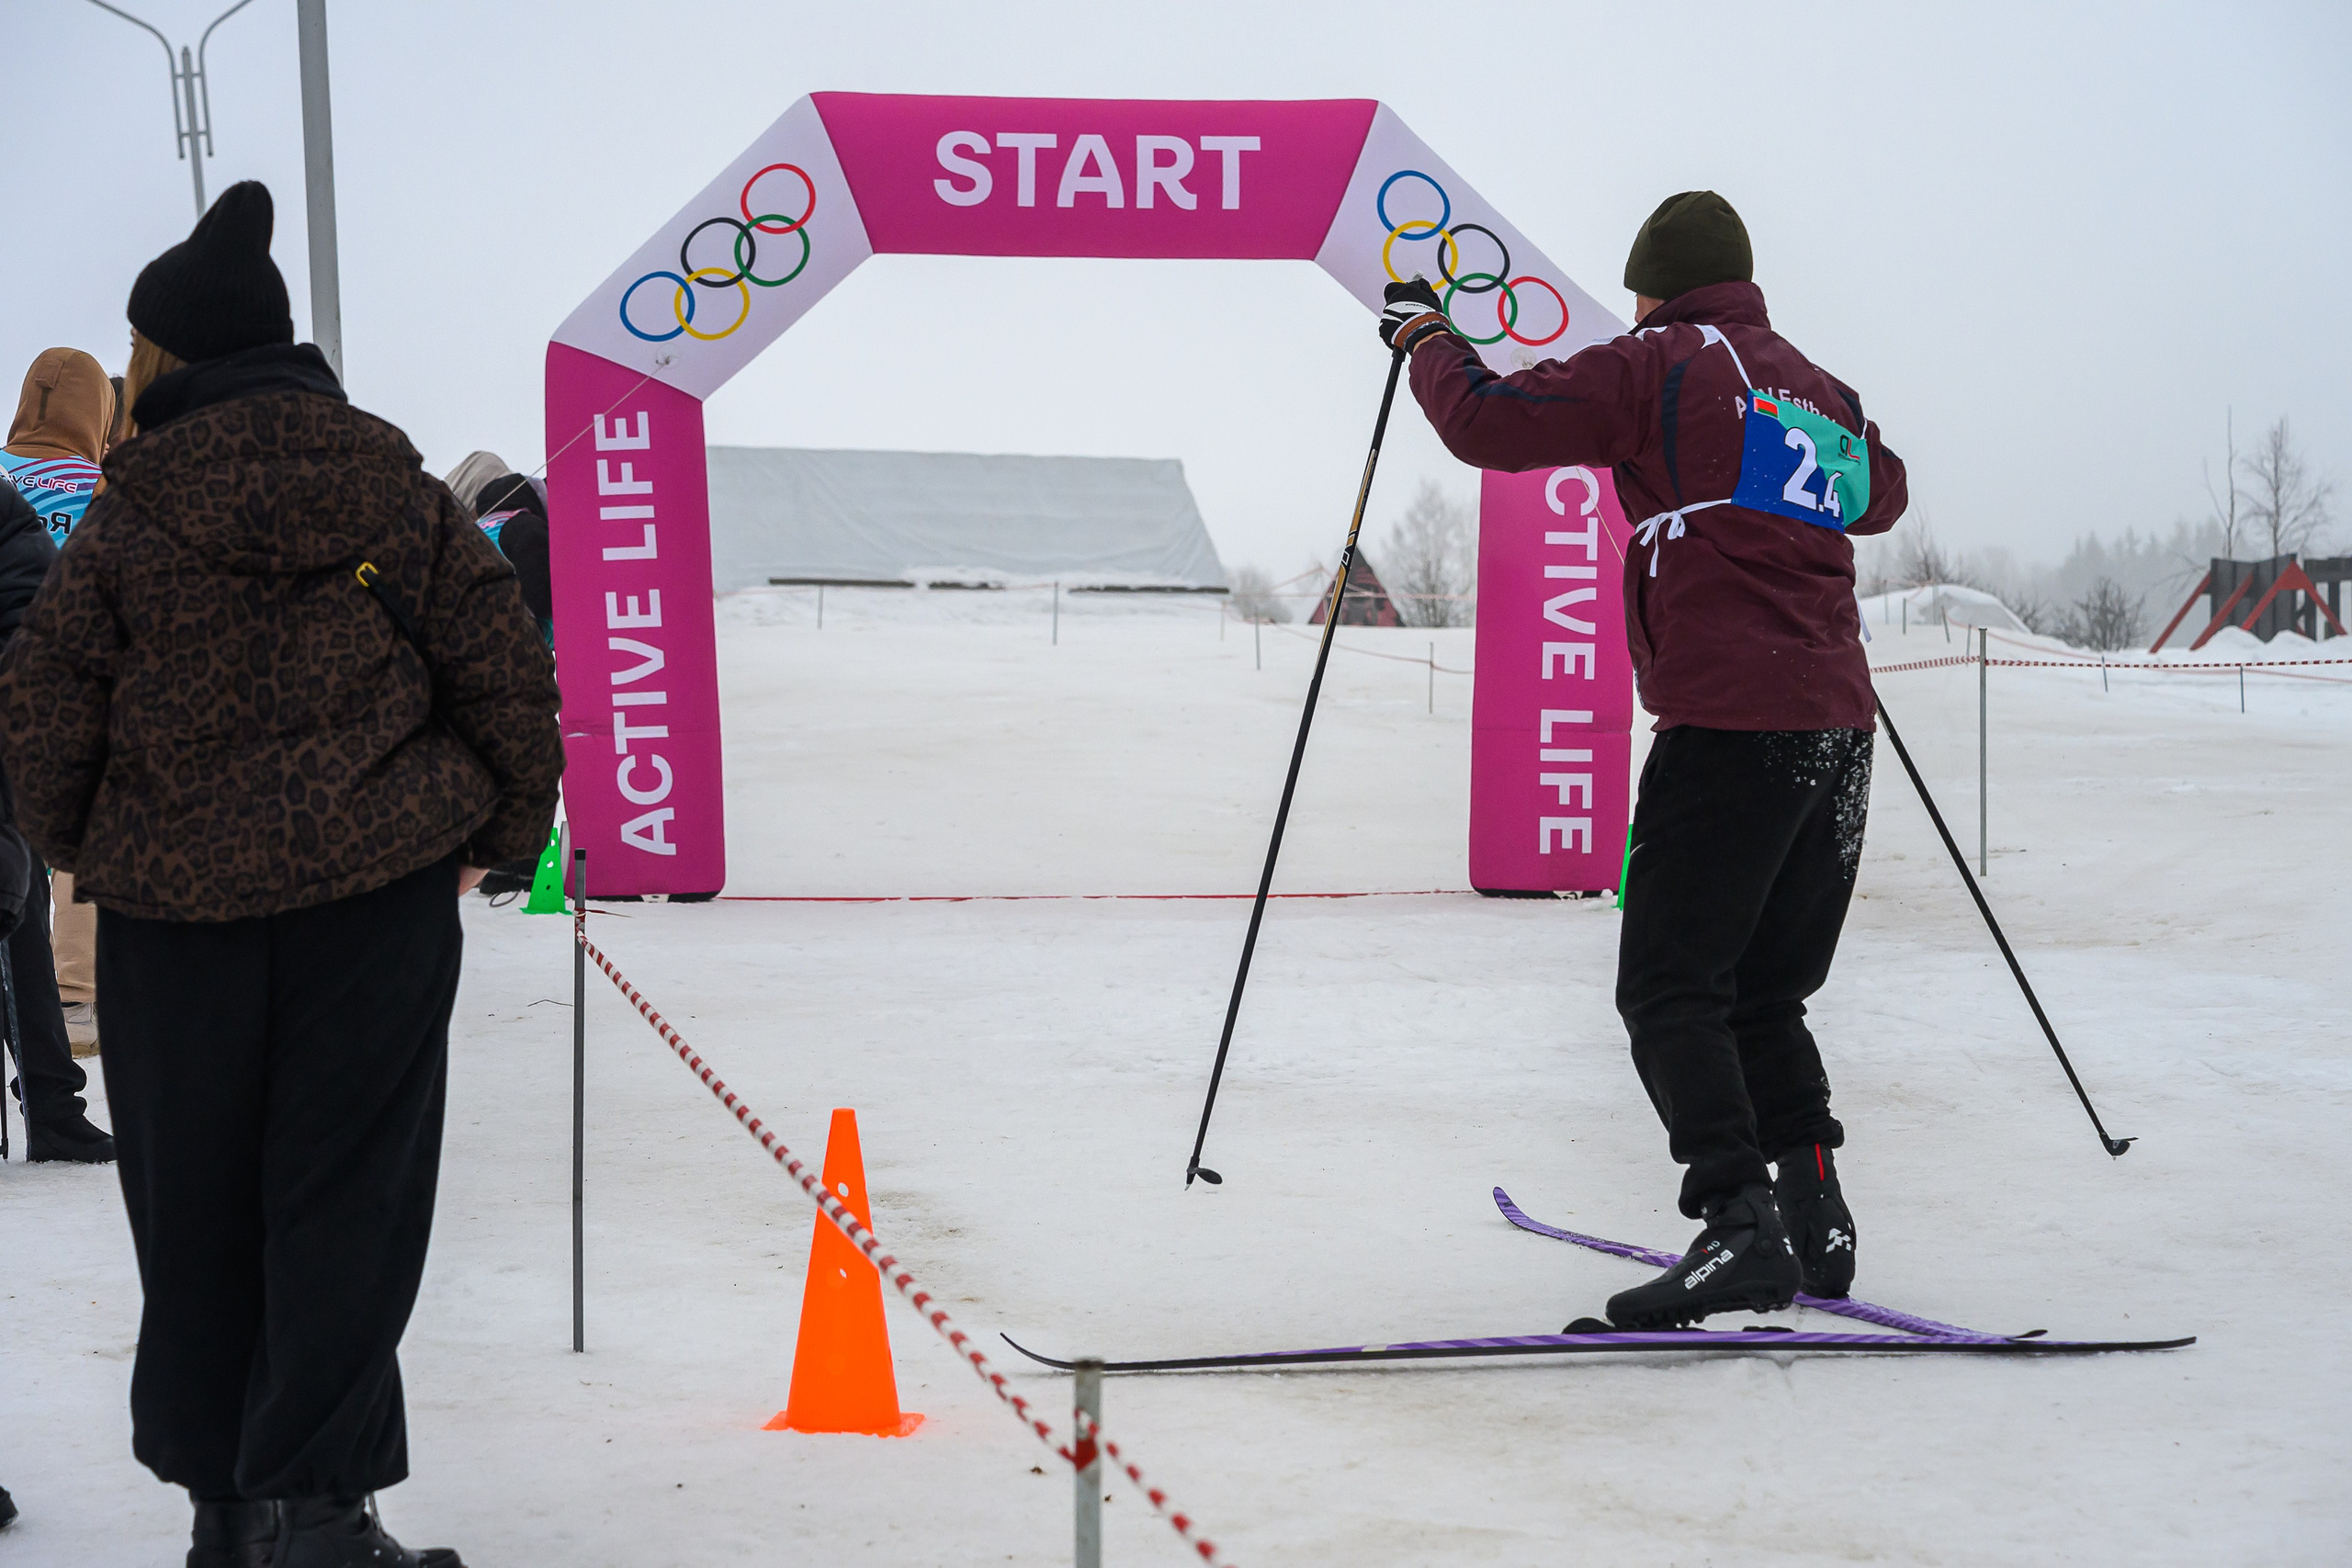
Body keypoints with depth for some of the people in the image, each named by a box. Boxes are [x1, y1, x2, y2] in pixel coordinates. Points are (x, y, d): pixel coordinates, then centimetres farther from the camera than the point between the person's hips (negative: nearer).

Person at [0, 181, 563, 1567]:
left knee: (195, 1197, 11)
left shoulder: (127, 528, -4)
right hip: (379, 883, 1)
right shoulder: (402, 497, 2)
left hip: (176, 898, 0)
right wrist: (497, 835, 17)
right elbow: (508, 678, 3)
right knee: (347, 1193, 3)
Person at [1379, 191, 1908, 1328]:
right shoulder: (1822, 391, 19)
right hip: (1838, 728, 7)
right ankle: (1815, 1217, 11)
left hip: (1727, 729, -7)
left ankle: (1740, 1226, -18)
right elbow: (1880, 497, 39)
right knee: (1765, 993, 17)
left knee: (1671, 992, -6)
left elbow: (1487, 421, -4)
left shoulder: (1660, 366, -1)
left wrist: (1423, 337, 14)